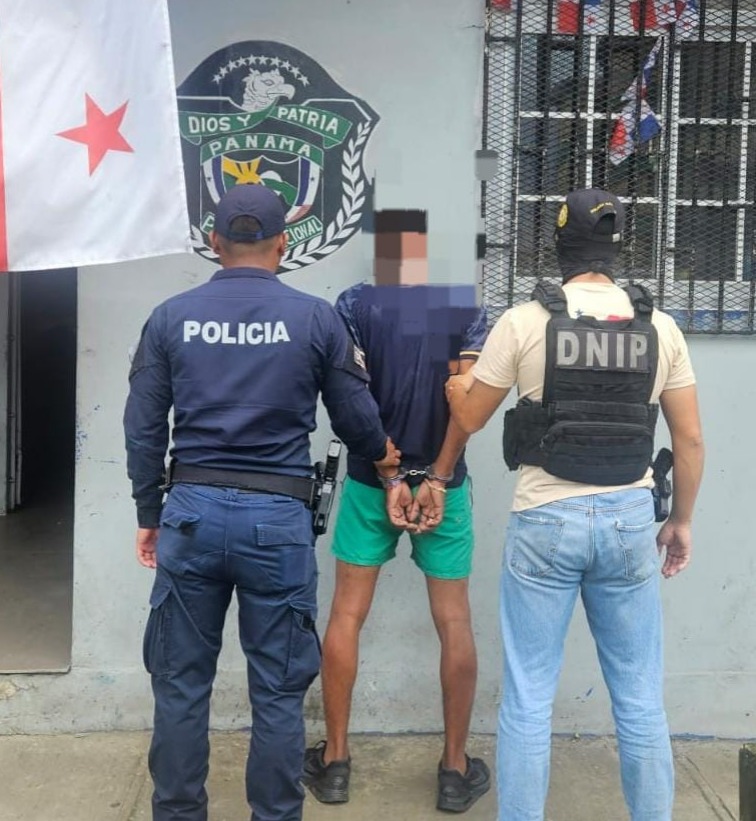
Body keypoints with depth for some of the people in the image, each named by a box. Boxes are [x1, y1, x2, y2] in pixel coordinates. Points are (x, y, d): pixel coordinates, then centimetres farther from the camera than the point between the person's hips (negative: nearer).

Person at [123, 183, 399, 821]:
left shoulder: (171, 317, 2)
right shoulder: (315, 318, -3)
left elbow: (143, 429, 4)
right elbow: (356, 416, 4)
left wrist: (150, 514, 15)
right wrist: (382, 452, 25)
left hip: (191, 510, 2)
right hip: (278, 516, -2)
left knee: (181, 682, 14)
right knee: (277, 691, 10)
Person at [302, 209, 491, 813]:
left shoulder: (355, 303, -3)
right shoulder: (466, 304, -2)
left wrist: (389, 479, -8)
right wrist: (436, 481, -11)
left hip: (371, 480, 0)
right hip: (442, 482, 1)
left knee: (347, 616, 10)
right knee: (454, 622, 8)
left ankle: (335, 761, 18)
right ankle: (456, 769, 16)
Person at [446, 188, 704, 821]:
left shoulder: (524, 322, -6)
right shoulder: (660, 328, 1)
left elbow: (469, 418, 3)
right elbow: (690, 440, 5)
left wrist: (451, 382, 24)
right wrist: (681, 520, 18)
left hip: (545, 522, -2)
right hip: (630, 520, 3)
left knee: (528, 699, 8)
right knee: (641, 699, 14)